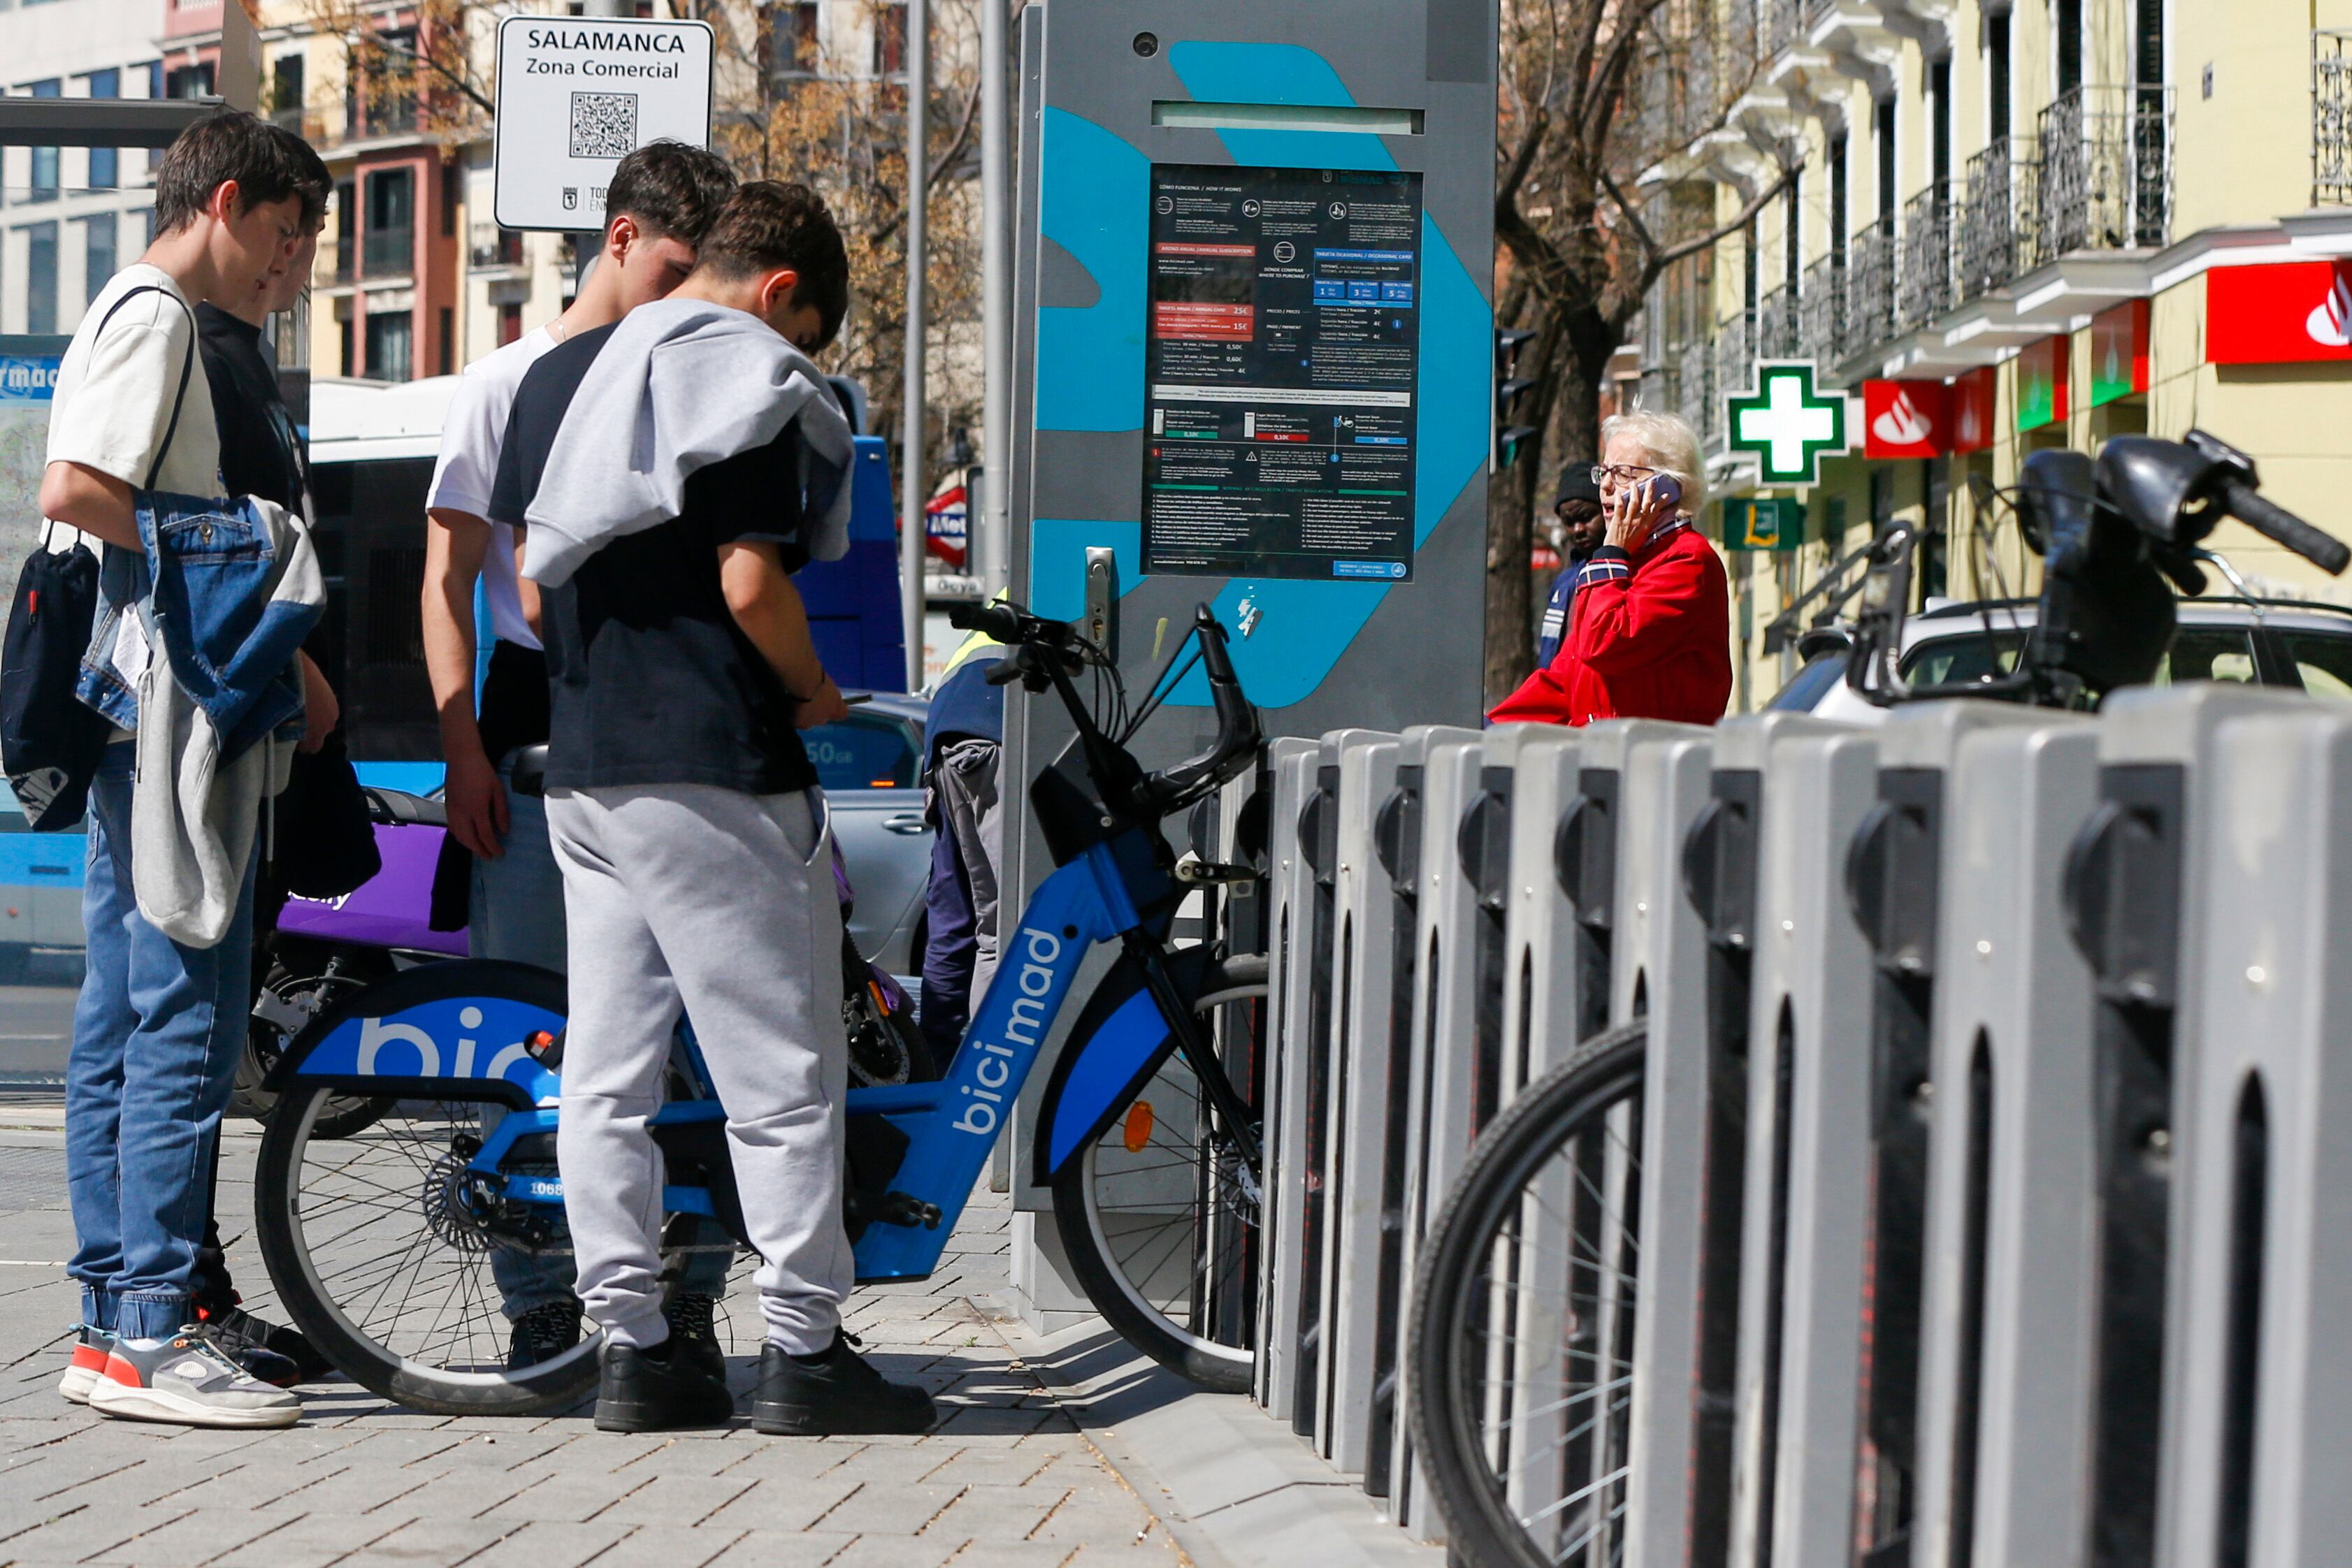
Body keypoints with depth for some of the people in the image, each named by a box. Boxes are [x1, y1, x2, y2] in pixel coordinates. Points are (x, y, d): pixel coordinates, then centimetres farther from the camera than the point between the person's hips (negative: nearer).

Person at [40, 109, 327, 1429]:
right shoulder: (157, 316, -8)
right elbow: (73, 491, -21)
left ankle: (114, 1323, 14)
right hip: (174, 721, -11)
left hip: (134, 723, 11)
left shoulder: (139, 319, 23)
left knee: (126, 1023, 10)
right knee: (187, 1021, -11)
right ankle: (149, 1331, -10)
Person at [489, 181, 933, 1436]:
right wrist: (814, 691, -1)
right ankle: (801, 1351, 2)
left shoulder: (557, 377, 16)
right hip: (714, 768, -8)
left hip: (580, 766, 8)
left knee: (605, 1072, 8)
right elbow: (751, 581, -17)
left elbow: (529, 581, 16)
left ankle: (630, 1345, 11)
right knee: (784, 1072, 0)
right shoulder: (751, 379, -8)